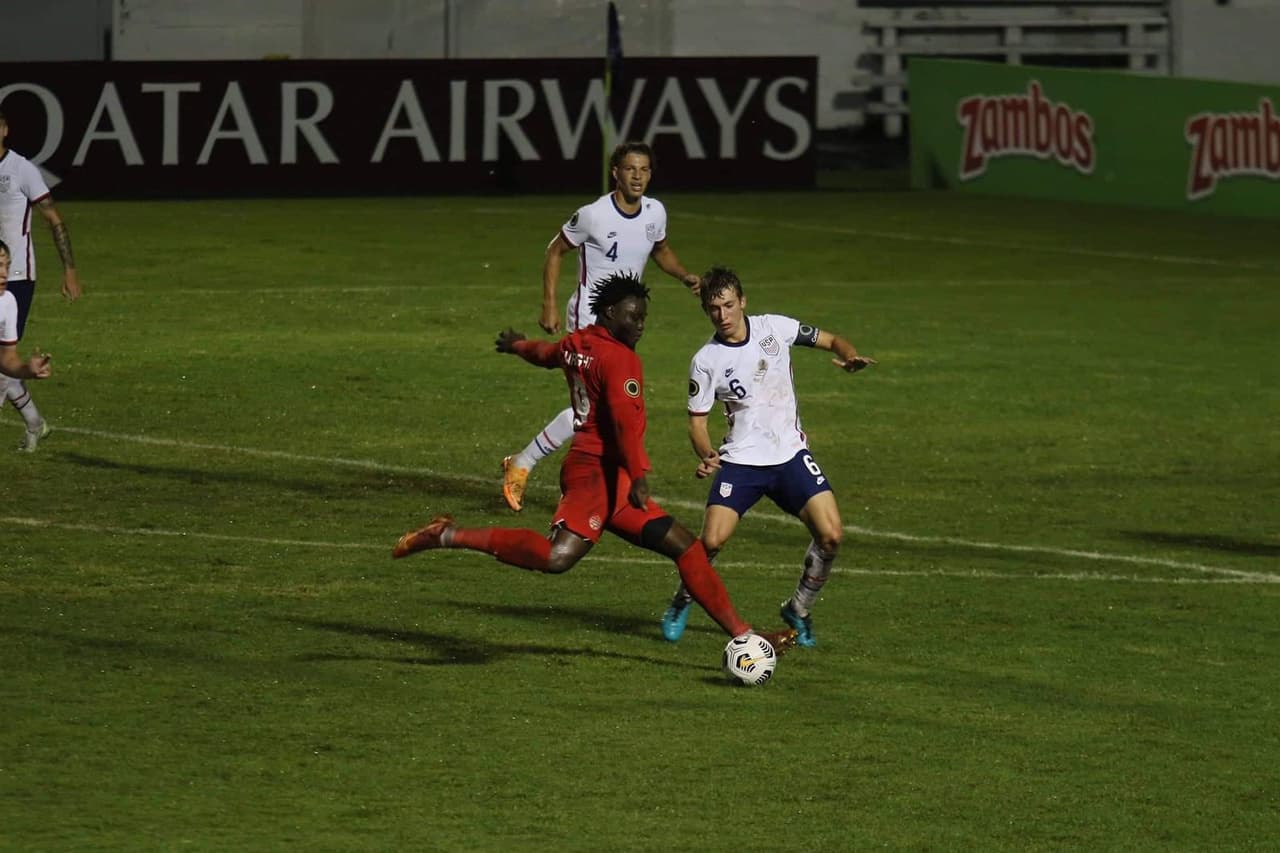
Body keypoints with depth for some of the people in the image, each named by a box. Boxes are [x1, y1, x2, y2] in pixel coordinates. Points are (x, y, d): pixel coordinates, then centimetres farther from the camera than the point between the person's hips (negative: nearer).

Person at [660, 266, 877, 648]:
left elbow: (831, 341, 8)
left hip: (790, 454, 2)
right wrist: (706, 455, -22)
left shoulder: (774, 328, -2)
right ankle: (681, 605, 13)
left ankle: (798, 610, 12)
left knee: (830, 535, -13)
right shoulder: (706, 361, -6)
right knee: (712, 540, -17)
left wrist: (849, 356, -15)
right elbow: (697, 420, -1)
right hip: (741, 459, -2)